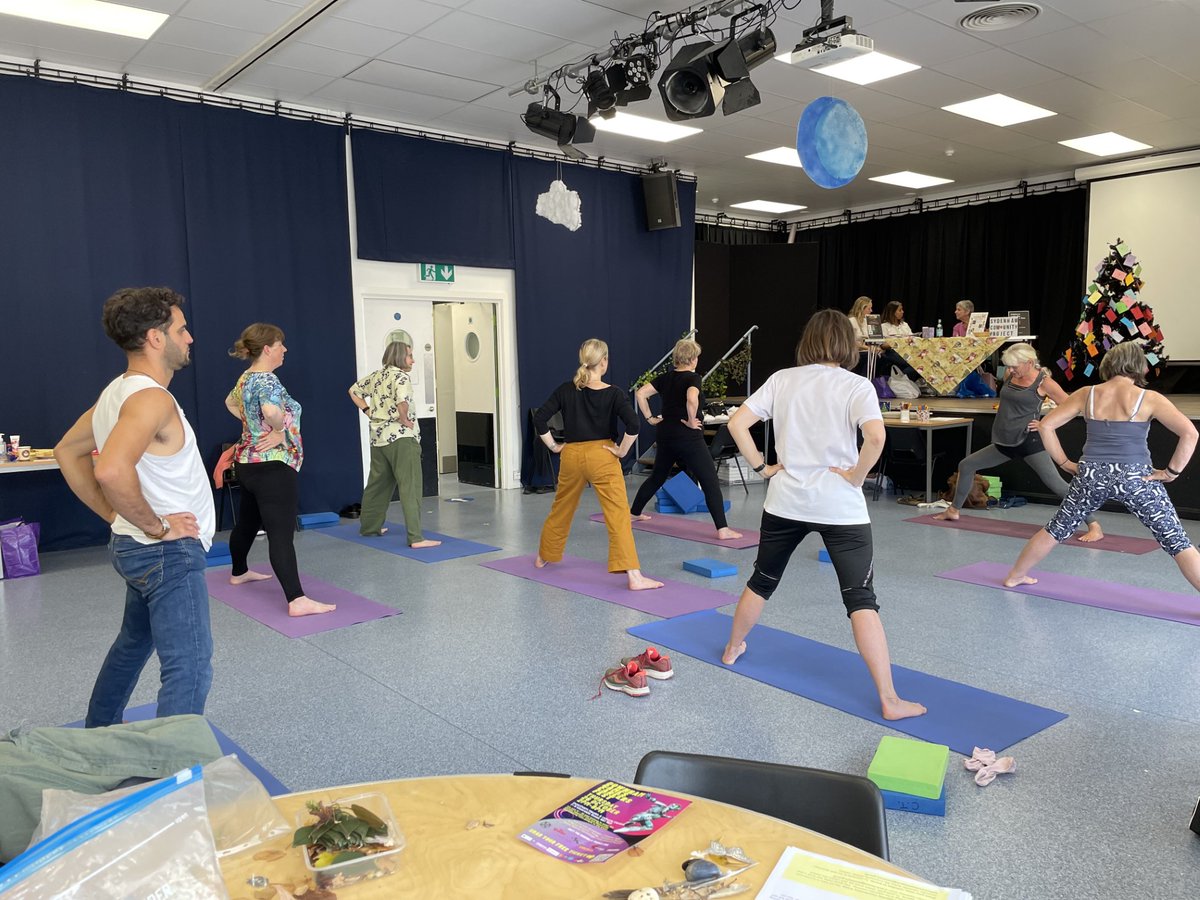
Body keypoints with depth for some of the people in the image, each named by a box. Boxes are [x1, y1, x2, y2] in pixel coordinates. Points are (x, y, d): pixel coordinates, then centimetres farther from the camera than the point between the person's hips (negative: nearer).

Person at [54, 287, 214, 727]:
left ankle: (96, 739, 46)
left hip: (134, 547, 11)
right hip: (169, 555, -11)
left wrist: (113, 515, 14)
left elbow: (67, 452, 19)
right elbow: (111, 470, -39)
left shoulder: (116, 392, 8)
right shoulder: (152, 399, -22)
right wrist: (157, 526, -24)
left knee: (133, 644, 28)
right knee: (189, 668, -9)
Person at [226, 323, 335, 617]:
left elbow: (230, 402, 32)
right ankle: (297, 600, -18)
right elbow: (272, 410, -39)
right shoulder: (267, 379, -18)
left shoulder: (246, 378, 12)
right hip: (271, 466, -10)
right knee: (281, 533, -15)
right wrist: (278, 430, -19)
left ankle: (239, 572, 46)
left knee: (247, 522, 26)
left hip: (248, 462, 10)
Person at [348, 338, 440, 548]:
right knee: (410, 486, -10)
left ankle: (369, 525, 34)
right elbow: (402, 401, -30)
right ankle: (416, 537, -14)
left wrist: (368, 411, 18)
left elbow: (354, 391, 26)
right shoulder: (401, 376, -11)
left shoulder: (377, 375, 14)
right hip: (401, 437, -9)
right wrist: (405, 420, -14)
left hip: (378, 437, 9)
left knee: (378, 483, 21)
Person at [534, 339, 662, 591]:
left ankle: (543, 557, 41)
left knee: (560, 510, 22)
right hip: (601, 456, -4)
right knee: (618, 514, -6)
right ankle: (633, 576, -14)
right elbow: (633, 425, -21)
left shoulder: (566, 390, 0)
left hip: (572, 456, 4)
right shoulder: (613, 394, -9)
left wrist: (554, 446, 5)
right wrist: (621, 451, -9)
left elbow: (540, 419, -3)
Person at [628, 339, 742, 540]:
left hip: (665, 435, 7)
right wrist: (691, 421, -16)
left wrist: (650, 418, 8)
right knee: (710, 482, -5)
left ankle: (634, 513, 34)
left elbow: (640, 394, 6)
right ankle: (722, 529, -12)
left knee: (657, 477, 25)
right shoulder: (693, 378, -9)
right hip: (688, 438, -7)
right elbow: (692, 399, -29)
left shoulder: (665, 377, 10)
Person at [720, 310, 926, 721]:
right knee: (861, 599, 1)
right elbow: (875, 436, -25)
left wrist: (762, 466, 4)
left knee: (762, 580, 21)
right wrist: (856, 476, -10)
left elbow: (737, 423, -2)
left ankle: (732, 649, 40)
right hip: (840, 507, -3)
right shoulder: (856, 386, -8)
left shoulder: (782, 380, 1)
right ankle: (889, 699, 1)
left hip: (786, 501, 3)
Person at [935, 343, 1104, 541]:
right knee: (966, 465, 12)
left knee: (1056, 484, -14)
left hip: (1029, 441, -7)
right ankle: (954, 510, 28)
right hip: (1004, 442, 8)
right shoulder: (1009, 376, 7)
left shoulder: (1043, 382, -10)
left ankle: (1094, 527, -10)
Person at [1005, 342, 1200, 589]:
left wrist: (1064, 462, 10)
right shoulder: (1149, 398, -3)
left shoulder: (1086, 394, 4)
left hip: (1091, 475, 3)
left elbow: (1046, 425, 5)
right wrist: (1172, 471, -5)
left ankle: (1014, 576, 30)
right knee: (1176, 541, 5)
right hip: (1135, 477, -3)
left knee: (1057, 529, 20)